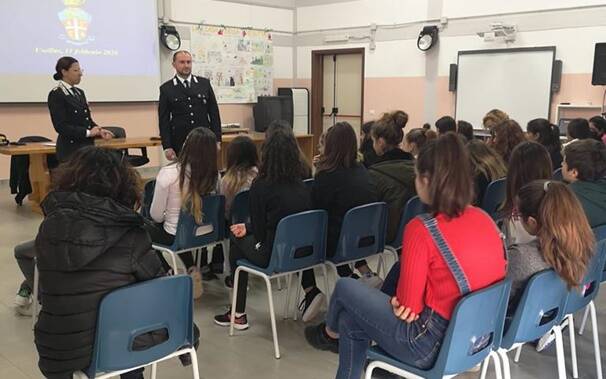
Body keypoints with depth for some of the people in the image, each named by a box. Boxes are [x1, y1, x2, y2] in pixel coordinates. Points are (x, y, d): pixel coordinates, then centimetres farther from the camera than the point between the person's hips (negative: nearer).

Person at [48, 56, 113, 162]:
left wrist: (99, 130, -2)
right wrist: (87, 132, -20)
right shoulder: (56, 95, -10)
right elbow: (60, 126, -17)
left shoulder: (79, 92, 14)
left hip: (88, 146, 8)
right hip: (70, 149, -8)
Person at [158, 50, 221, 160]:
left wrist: (217, 139, 2)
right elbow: (164, 120, 1)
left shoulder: (205, 83, 8)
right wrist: (167, 147, -5)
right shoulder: (166, 89, 3)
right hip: (180, 143, -1)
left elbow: (214, 112, 8)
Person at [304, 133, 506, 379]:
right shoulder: (485, 219, -1)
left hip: (434, 343, -7)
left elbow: (407, 307, -17)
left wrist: (394, 301, 7)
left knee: (345, 287, 14)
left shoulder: (422, 230, -22)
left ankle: (330, 333, 45)